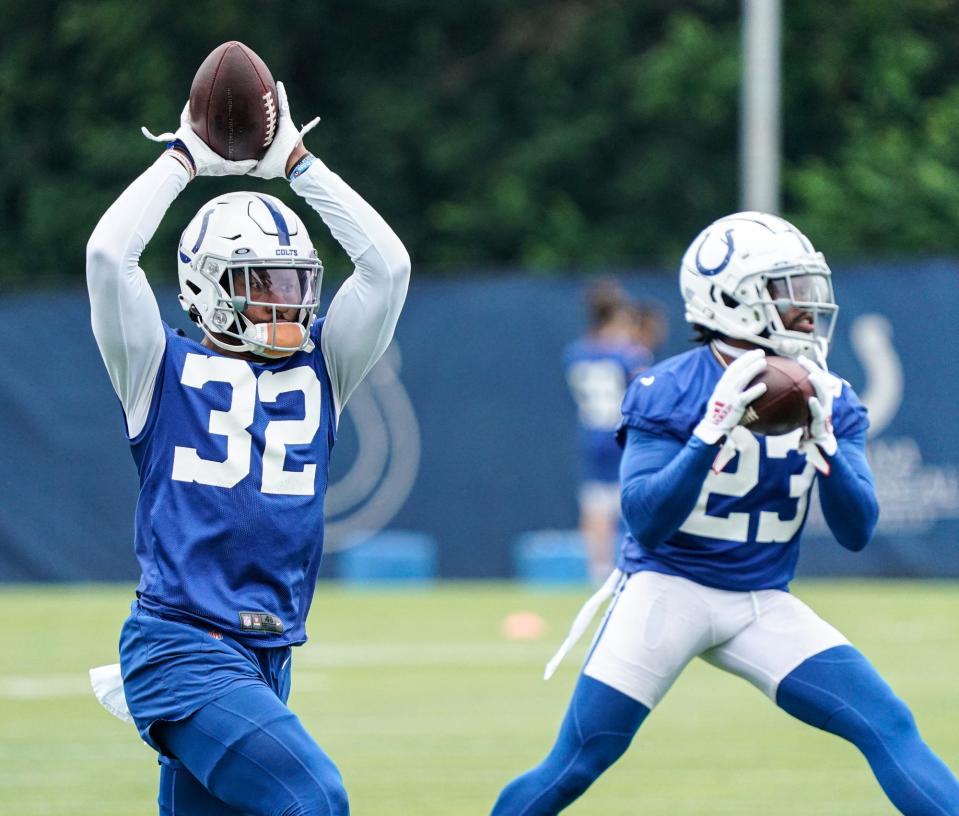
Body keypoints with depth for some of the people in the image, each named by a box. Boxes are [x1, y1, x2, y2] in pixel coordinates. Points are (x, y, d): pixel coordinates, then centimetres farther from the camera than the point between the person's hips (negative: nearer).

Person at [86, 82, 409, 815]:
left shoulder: (318, 372, 16)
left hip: (269, 662, 6)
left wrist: (297, 163, 10)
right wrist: (184, 160, 2)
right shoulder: (165, 370, 5)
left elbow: (387, 263, 9)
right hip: (181, 646, -6)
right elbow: (110, 254, -8)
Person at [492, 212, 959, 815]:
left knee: (890, 728, -13)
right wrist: (712, 430, -31)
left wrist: (823, 439, -23)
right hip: (666, 587, -4)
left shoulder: (830, 401, 1)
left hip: (763, 606, 4)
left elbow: (857, 531, -6)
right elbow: (647, 521, -19)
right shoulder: (668, 393, -11)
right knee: (574, 768, -10)